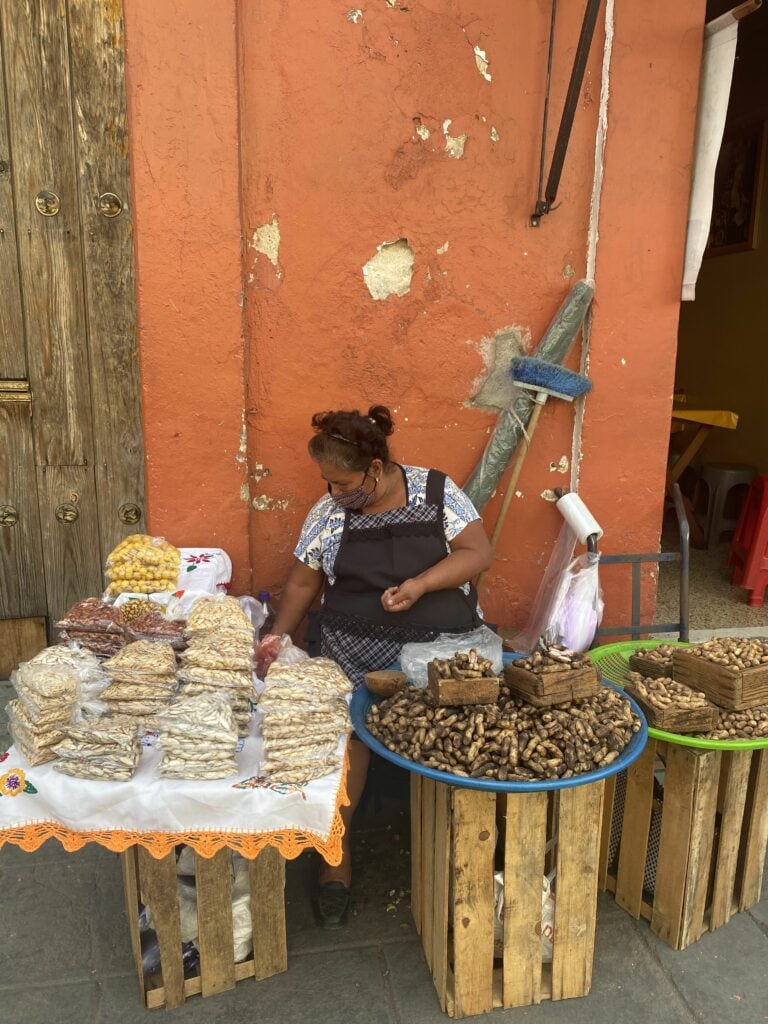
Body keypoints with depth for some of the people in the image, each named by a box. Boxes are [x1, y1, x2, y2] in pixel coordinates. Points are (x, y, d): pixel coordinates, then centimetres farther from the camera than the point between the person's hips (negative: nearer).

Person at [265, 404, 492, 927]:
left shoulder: (436, 491, -3)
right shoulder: (328, 513, 3)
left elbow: (479, 552, -7)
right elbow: (303, 582, 11)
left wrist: (420, 583, -19)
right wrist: (278, 637, 3)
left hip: (445, 650, -1)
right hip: (356, 658, 1)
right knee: (346, 740, -8)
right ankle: (336, 856, 13)